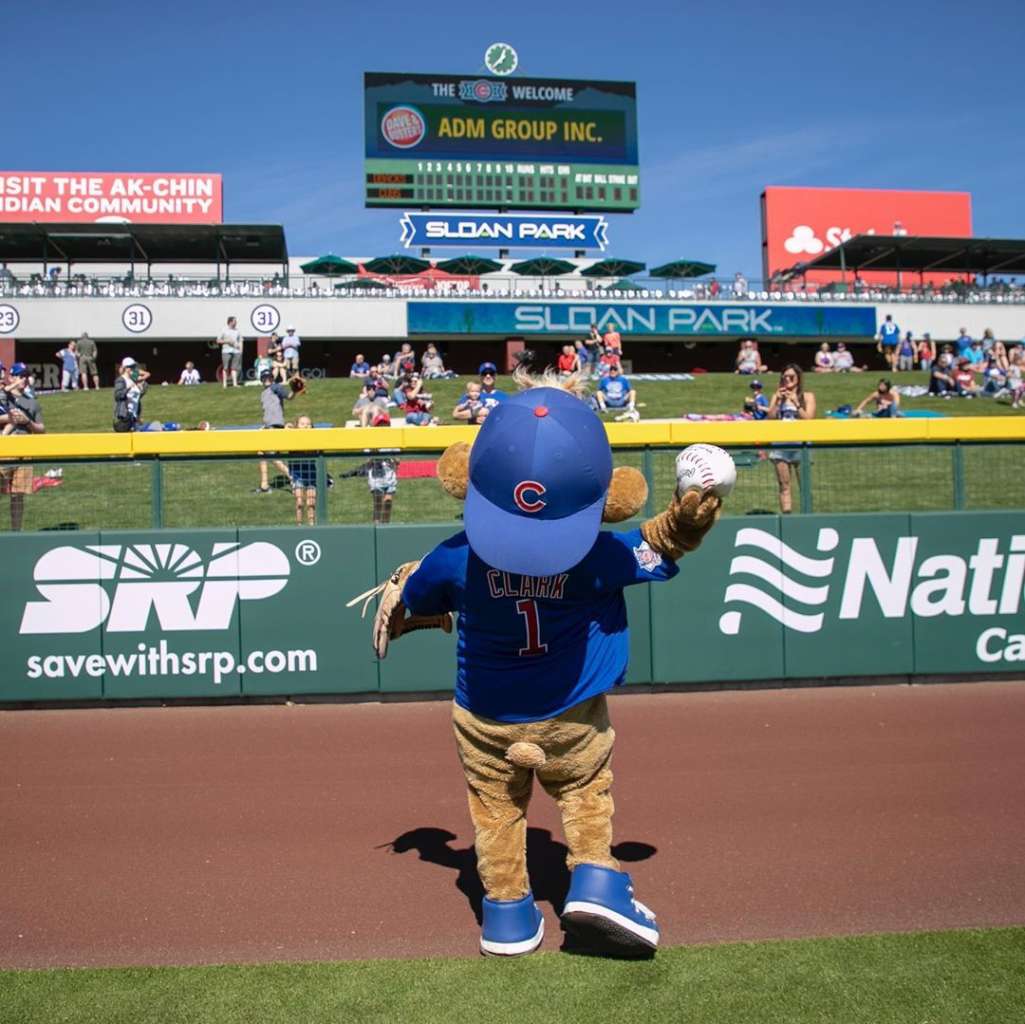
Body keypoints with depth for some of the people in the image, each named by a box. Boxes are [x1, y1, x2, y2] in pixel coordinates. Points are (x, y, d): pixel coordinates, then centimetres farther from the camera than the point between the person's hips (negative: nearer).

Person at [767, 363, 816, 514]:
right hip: (781, 445, 2)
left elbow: (809, 419, -5)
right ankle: (786, 515, 0)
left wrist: (796, 403, -14)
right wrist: (777, 401, -7)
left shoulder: (807, 396, 6)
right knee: (784, 486, 0)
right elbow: (770, 419, 4)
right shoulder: (778, 396, 12)